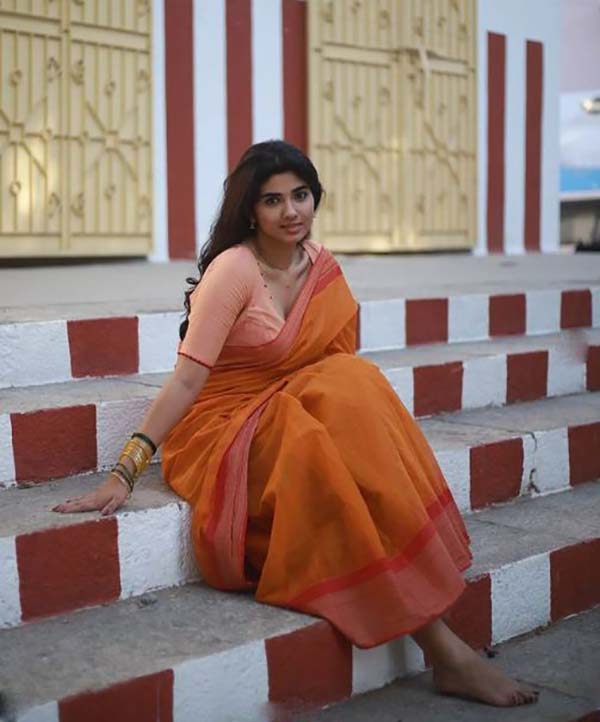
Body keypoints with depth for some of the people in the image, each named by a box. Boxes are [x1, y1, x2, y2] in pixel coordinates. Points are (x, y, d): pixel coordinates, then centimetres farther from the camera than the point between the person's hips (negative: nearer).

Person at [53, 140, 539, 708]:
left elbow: (339, 357, 8)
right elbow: (188, 377, -19)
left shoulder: (320, 263, 6)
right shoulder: (235, 267, -14)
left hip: (286, 416, 6)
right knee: (324, 451, -32)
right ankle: (441, 648, -28)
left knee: (353, 384, -24)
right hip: (219, 431, -6)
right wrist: (125, 472, -25)